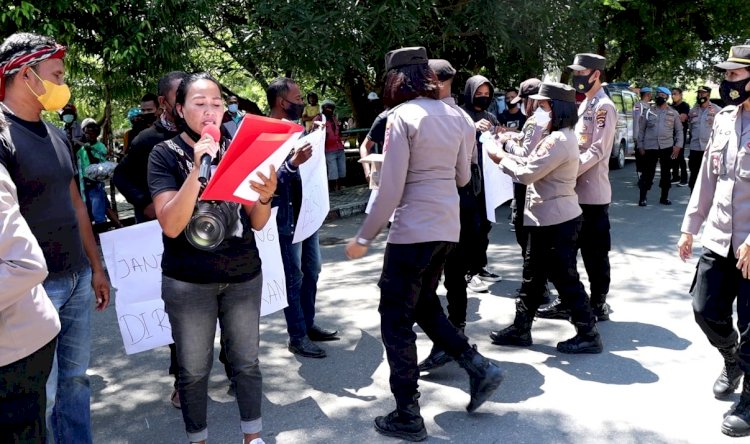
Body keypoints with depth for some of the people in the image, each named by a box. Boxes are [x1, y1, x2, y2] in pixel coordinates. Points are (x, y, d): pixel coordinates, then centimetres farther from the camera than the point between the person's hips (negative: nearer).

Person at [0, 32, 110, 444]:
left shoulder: (56, 136, 12)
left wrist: (96, 267, 20)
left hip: (78, 280, 7)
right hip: (37, 286, -7)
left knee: (75, 379, 16)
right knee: (41, 394, 2)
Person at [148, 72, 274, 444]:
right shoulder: (165, 154, -6)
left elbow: (256, 223, 2)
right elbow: (171, 226, -17)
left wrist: (265, 197, -20)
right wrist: (197, 168, -25)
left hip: (244, 276, 3)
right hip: (188, 282, -2)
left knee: (246, 361, 12)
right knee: (194, 369, 9)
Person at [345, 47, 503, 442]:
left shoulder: (402, 115, -12)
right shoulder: (454, 115, 8)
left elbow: (391, 188, -16)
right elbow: (462, 177, 14)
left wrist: (364, 237, -8)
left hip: (414, 230, -7)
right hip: (447, 227, 8)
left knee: (396, 319, 4)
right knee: (424, 305, 25)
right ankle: (479, 368, 21)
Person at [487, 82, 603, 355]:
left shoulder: (559, 140, -20)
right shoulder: (559, 137, 14)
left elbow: (528, 173, -20)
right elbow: (531, 164, 12)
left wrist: (500, 158, -7)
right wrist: (505, 151, 4)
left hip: (556, 221, -11)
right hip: (548, 219, 11)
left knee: (564, 278, -1)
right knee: (533, 275, 15)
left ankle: (588, 336, 11)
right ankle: (520, 329, 25)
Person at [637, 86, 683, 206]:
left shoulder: (673, 113, 8)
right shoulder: (648, 112, 6)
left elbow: (679, 130, 9)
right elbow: (641, 130, 6)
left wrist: (678, 145, -3)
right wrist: (640, 146, 0)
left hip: (667, 147, 1)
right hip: (650, 147, -1)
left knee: (666, 173, 8)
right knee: (648, 172, -2)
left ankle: (664, 197, 18)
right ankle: (642, 198, 2)